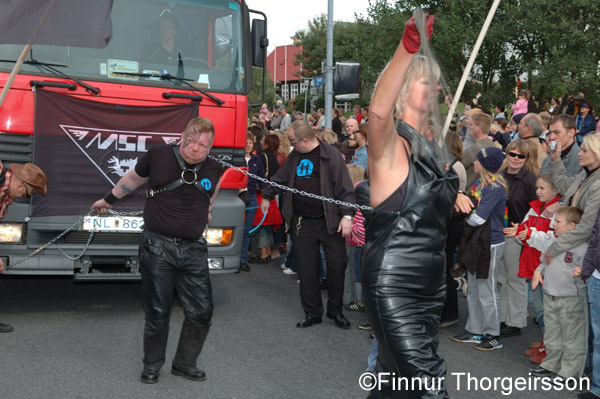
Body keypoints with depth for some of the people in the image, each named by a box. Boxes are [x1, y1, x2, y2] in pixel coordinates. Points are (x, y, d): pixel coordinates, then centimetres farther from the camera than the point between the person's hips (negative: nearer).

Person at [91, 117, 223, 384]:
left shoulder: (214, 170, 1)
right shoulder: (158, 155, -6)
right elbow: (134, 178, 13)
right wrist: (109, 199, 23)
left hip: (194, 249, 3)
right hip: (158, 246, -3)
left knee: (201, 312, 4)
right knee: (158, 312, 4)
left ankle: (184, 363, 25)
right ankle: (152, 365, 26)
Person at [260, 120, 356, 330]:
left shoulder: (330, 154, -9)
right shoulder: (295, 156, 10)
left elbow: (345, 186, -11)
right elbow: (280, 178, 27)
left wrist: (347, 215, -17)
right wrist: (267, 196, 36)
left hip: (329, 221, -4)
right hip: (303, 223, 5)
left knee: (337, 265, 2)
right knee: (306, 269, 5)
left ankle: (335, 310, 21)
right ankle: (312, 313, 18)